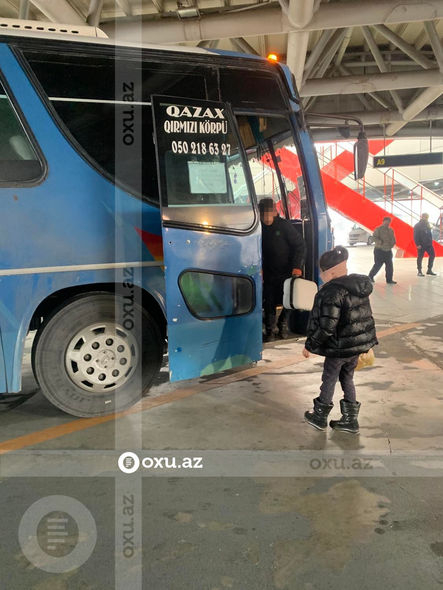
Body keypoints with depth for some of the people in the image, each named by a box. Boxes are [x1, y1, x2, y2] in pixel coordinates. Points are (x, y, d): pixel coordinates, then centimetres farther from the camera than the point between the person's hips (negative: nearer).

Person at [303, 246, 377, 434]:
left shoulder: (333, 292, -24)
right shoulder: (360, 287, 5)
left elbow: (326, 326, -26)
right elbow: (364, 316, 14)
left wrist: (309, 345, -15)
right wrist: (366, 342, 24)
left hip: (339, 348, -8)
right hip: (359, 344, 8)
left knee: (329, 380, 10)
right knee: (347, 379, 21)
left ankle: (319, 417, 28)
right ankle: (350, 420, 27)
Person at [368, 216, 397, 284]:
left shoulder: (391, 230, 13)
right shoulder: (378, 229, -7)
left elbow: (393, 239, 21)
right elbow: (374, 237, -19)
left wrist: (392, 244, 2)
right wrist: (381, 242, -28)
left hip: (388, 250, 6)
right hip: (379, 250, -6)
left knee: (389, 266, 2)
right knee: (378, 265, -3)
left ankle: (389, 280, 10)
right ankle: (371, 276, 18)